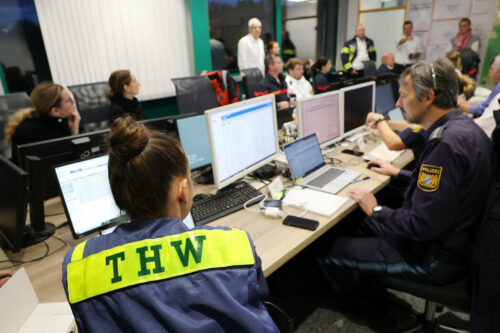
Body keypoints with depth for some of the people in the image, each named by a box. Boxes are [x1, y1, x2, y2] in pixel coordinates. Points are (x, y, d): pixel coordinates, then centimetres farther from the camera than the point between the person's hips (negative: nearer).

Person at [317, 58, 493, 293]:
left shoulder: (447, 144, -31)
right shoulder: (461, 125, 2)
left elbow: (420, 227, -29)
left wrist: (375, 210, -13)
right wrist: (398, 173, 21)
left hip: (436, 259, -10)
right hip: (451, 236, 10)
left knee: (327, 251, -7)